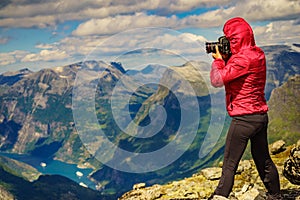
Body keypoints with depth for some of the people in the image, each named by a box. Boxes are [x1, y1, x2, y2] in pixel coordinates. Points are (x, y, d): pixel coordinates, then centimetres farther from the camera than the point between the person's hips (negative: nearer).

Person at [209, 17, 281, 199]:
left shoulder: (243, 58, -19)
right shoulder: (258, 54, 9)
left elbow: (217, 80, -21)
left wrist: (218, 59, -5)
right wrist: (225, 59, 7)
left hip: (244, 118, -9)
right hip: (261, 115, 9)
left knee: (230, 163, -2)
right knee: (264, 160, 19)